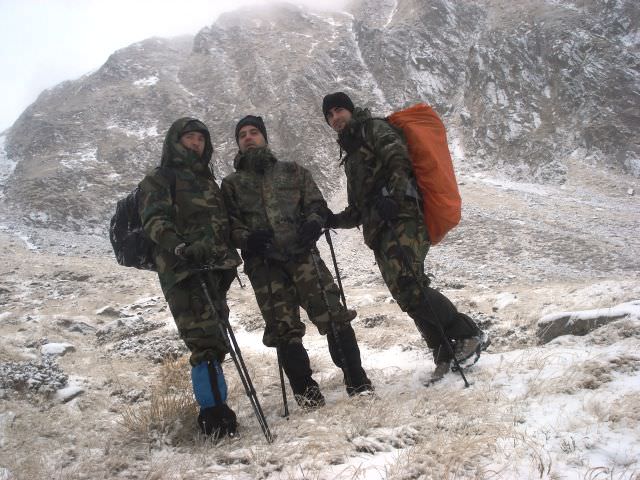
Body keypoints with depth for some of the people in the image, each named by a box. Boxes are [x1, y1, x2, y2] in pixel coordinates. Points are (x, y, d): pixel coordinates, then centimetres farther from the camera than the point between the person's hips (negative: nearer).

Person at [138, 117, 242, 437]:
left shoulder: (207, 181, 30)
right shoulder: (159, 179, 8)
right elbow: (154, 220, -10)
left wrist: (228, 258, 19)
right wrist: (180, 247, -28)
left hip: (215, 267, 7)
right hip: (183, 269, -7)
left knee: (214, 342, 8)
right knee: (205, 341, -16)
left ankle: (215, 408, 15)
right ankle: (213, 411, -14)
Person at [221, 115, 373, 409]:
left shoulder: (293, 172, 20)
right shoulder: (231, 184, 19)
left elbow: (316, 203, 13)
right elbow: (228, 224, 9)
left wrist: (313, 222, -10)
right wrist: (246, 238, -12)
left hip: (301, 254, 0)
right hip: (263, 264, 0)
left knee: (333, 316, -9)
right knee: (284, 330, -3)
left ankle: (357, 383, 1)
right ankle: (305, 390, 12)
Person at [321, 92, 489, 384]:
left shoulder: (374, 129, 10)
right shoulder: (351, 157, 33)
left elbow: (399, 160, -11)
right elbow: (357, 211, 32)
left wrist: (393, 196, -26)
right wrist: (335, 220, 14)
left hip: (403, 218, -8)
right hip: (379, 232, 8)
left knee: (407, 287, -25)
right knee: (408, 295, 1)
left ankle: (469, 334, -13)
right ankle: (446, 357, 7)